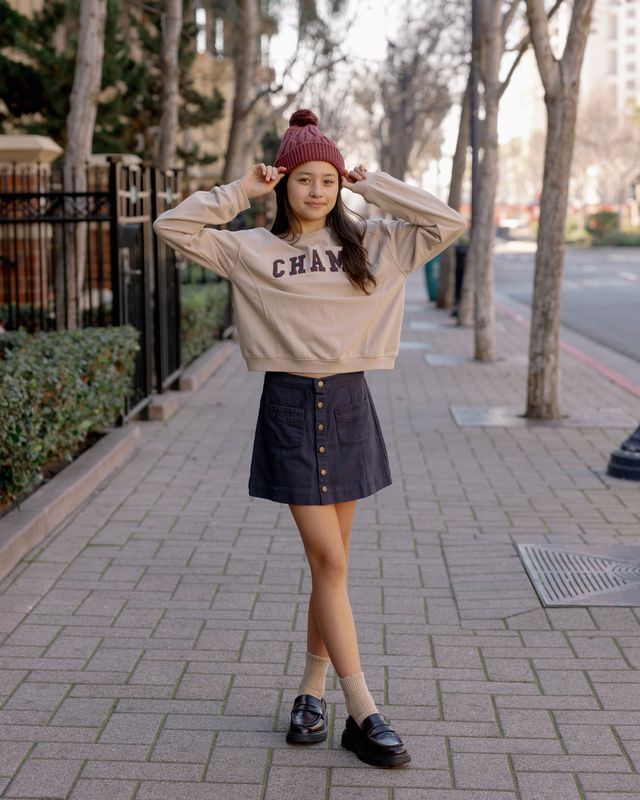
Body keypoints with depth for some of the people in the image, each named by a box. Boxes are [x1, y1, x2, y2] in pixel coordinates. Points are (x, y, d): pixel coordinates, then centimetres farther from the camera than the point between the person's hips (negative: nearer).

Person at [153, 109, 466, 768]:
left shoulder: (371, 246, 8)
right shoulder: (252, 250, 4)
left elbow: (447, 224, 4)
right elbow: (173, 227, 0)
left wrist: (373, 185, 4)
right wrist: (240, 192, 0)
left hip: (349, 403, 3)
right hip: (289, 404, -2)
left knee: (331, 562, 10)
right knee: (330, 561, -5)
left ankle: (311, 690, 25)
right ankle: (363, 715, -1)